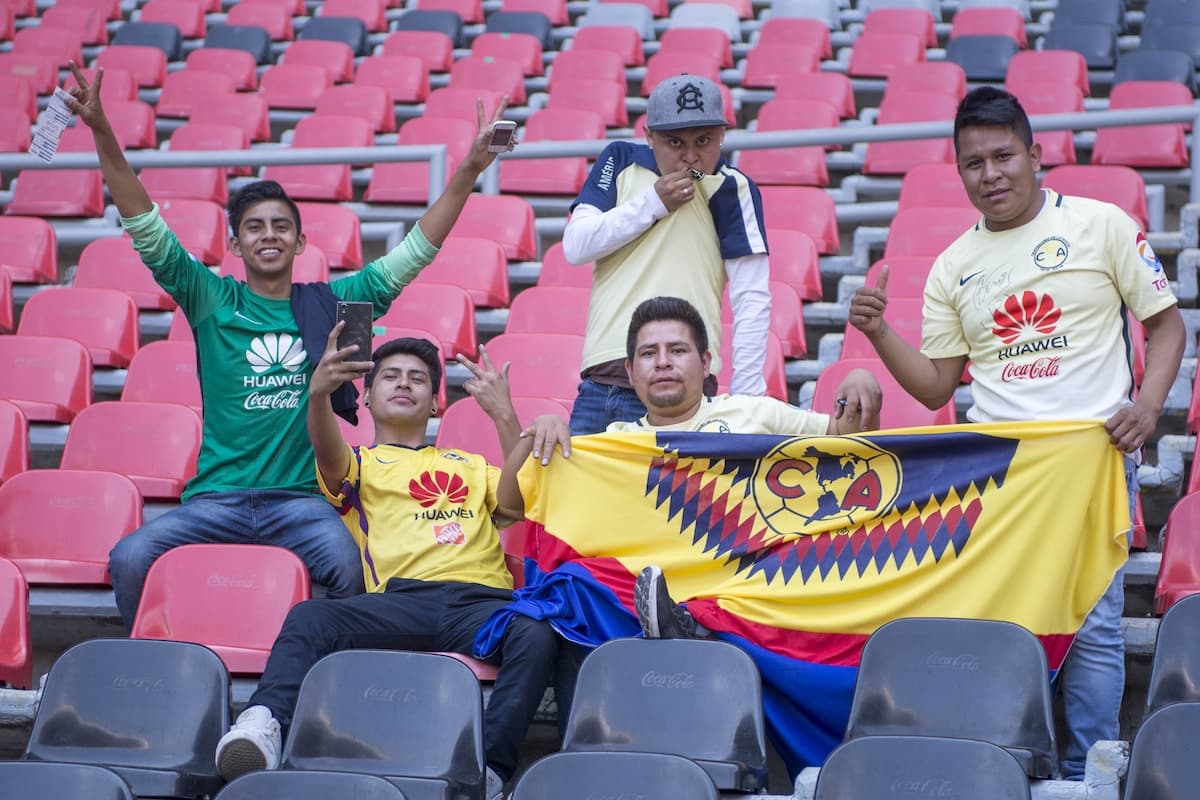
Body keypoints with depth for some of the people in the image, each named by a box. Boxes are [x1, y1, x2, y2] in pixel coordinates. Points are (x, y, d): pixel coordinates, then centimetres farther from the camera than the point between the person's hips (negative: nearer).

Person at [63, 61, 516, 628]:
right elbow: (146, 229, 1)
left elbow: (415, 251, 9)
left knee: (349, 566, -33)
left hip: (302, 497, 0)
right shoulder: (211, 300, 8)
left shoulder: (332, 302, 10)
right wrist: (102, 134, -10)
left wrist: (468, 172, 0)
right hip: (216, 497, 1)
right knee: (129, 559, -25)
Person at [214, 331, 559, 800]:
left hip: (480, 602, 1)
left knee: (536, 637, -34)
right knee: (309, 617, -31)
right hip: (401, 600, -1)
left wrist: (504, 417, 2)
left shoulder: (470, 465, 34)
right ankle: (264, 724, -50)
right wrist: (318, 394, -23)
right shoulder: (360, 464, 25)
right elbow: (329, 455, 0)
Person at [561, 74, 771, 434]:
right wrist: (652, 203, -4)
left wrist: (746, 401, -11)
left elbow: (752, 300, -5)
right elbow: (575, 246, 3)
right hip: (600, 380, 4)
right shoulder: (621, 161, 11)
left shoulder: (732, 189, 0)